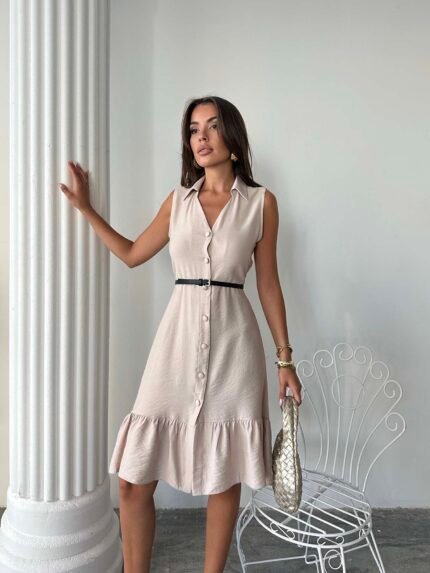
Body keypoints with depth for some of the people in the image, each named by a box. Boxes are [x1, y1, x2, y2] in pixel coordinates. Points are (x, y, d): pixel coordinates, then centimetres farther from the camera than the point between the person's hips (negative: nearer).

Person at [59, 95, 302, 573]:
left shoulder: (261, 202, 3)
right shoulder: (178, 200, 10)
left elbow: (268, 283, 4)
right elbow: (132, 254, 20)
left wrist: (284, 358, 4)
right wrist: (85, 207, 16)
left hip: (233, 340, -2)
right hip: (179, 336, 2)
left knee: (224, 476, 9)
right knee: (133, 478, 2)